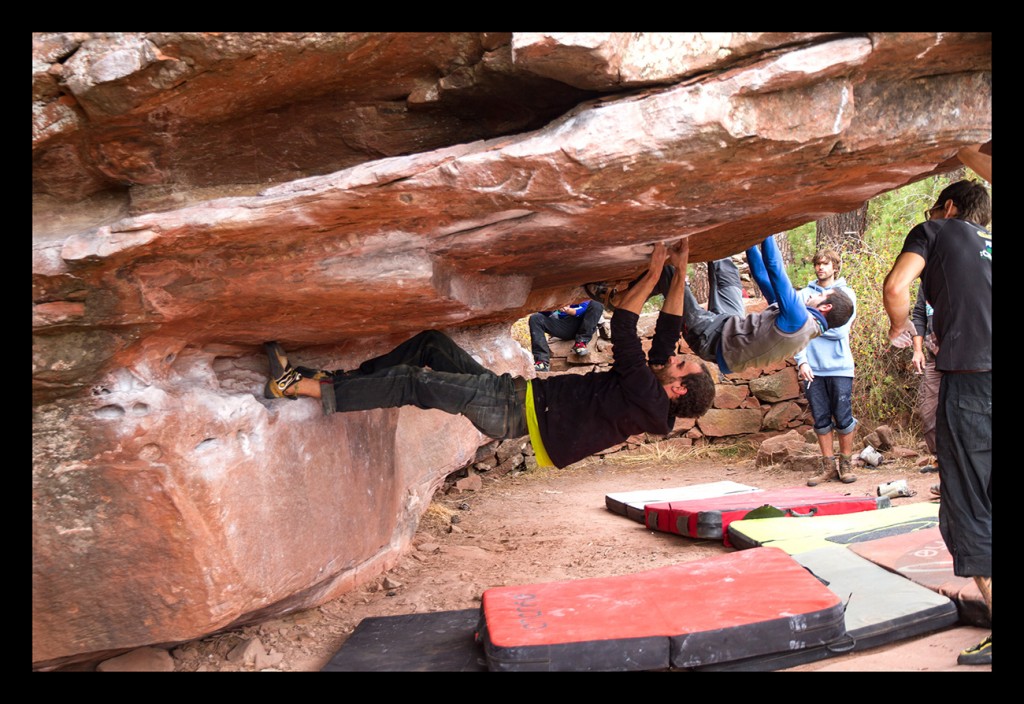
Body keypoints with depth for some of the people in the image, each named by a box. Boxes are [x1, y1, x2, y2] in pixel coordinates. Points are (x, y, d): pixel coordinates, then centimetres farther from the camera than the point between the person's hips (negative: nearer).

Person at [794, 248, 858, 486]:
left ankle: (845, 464, 15)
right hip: (811, 368, 2)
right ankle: (828, 465, 16)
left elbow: (841, 330, -9)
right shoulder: (803, 295, 9)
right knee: (821, 419, 7)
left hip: (839, 366, -2)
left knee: (843, 418, 0)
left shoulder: (846, 293, 4)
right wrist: (801, 361, -10)